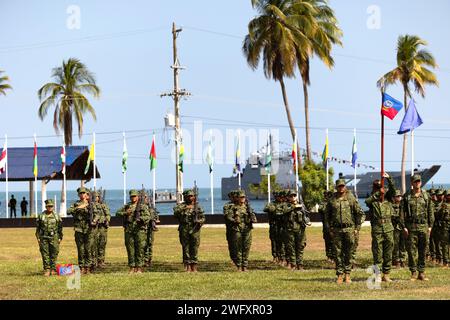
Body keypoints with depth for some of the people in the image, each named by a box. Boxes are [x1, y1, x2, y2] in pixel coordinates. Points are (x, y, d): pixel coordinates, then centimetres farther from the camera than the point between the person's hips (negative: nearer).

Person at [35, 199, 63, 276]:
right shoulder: (41, 216, 5)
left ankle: (53, 269, 6)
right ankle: (47, 270, 3)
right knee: (45, 254, 0)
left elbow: (60, 228, 10)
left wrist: (60, 238, 6)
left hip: (54, 238, 0)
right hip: (44, 238, 0)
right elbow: (38, 228, 9)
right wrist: (38, 238, 3)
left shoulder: (56, 216, 6)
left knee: (54, 254, -2)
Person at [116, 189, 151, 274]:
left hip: (139, 230, -3)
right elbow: (117, 213, 12)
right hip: (129, 231, 3)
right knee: (130, 250, 3)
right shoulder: (127, 206, 15)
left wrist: (141, 219, -27)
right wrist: (125, 213, -6)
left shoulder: (143, 206, 4)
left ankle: (139, 267, 0)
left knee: (139, 250, -4)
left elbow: (147, 216, -8)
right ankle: (132, 267, 9)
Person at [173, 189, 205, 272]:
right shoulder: (182, 206, 7)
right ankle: (188, 267, 6)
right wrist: (185, 208, -19)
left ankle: (194, 267, 3)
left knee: (194, 248, -2)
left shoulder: (198, 207, 10)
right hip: (184, 230, 0)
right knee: (186, 248, 1)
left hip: (194, 230, 0)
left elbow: (203, 217, 12)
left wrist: (200, 221, -9)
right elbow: (176, 211, -10)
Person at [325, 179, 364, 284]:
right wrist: (329, 229, 5)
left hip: (349, 229, -1)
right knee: (338, 253, 1)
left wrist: (357, 228, 0)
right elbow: (327, 215, 12)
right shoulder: (332, 200, 6)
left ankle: (347, 275, 10)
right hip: (336, 230, 1)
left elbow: (359, 213, 6)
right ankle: (339, 275, 6)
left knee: (348, 253, 2)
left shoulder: (351, 199, 3)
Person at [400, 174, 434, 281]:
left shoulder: (426, 196, 8)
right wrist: (404, 226, -6)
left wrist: (430, 226, 3)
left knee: (423, 251, 4)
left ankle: (421, 273, 10)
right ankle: (413, 273, 5)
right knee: (412, 251, -1)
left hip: (424, 226, 2)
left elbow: (430, 211, 10)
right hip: (411, 227, -2)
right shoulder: (407, 196, 3)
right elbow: (402, 212, 1)